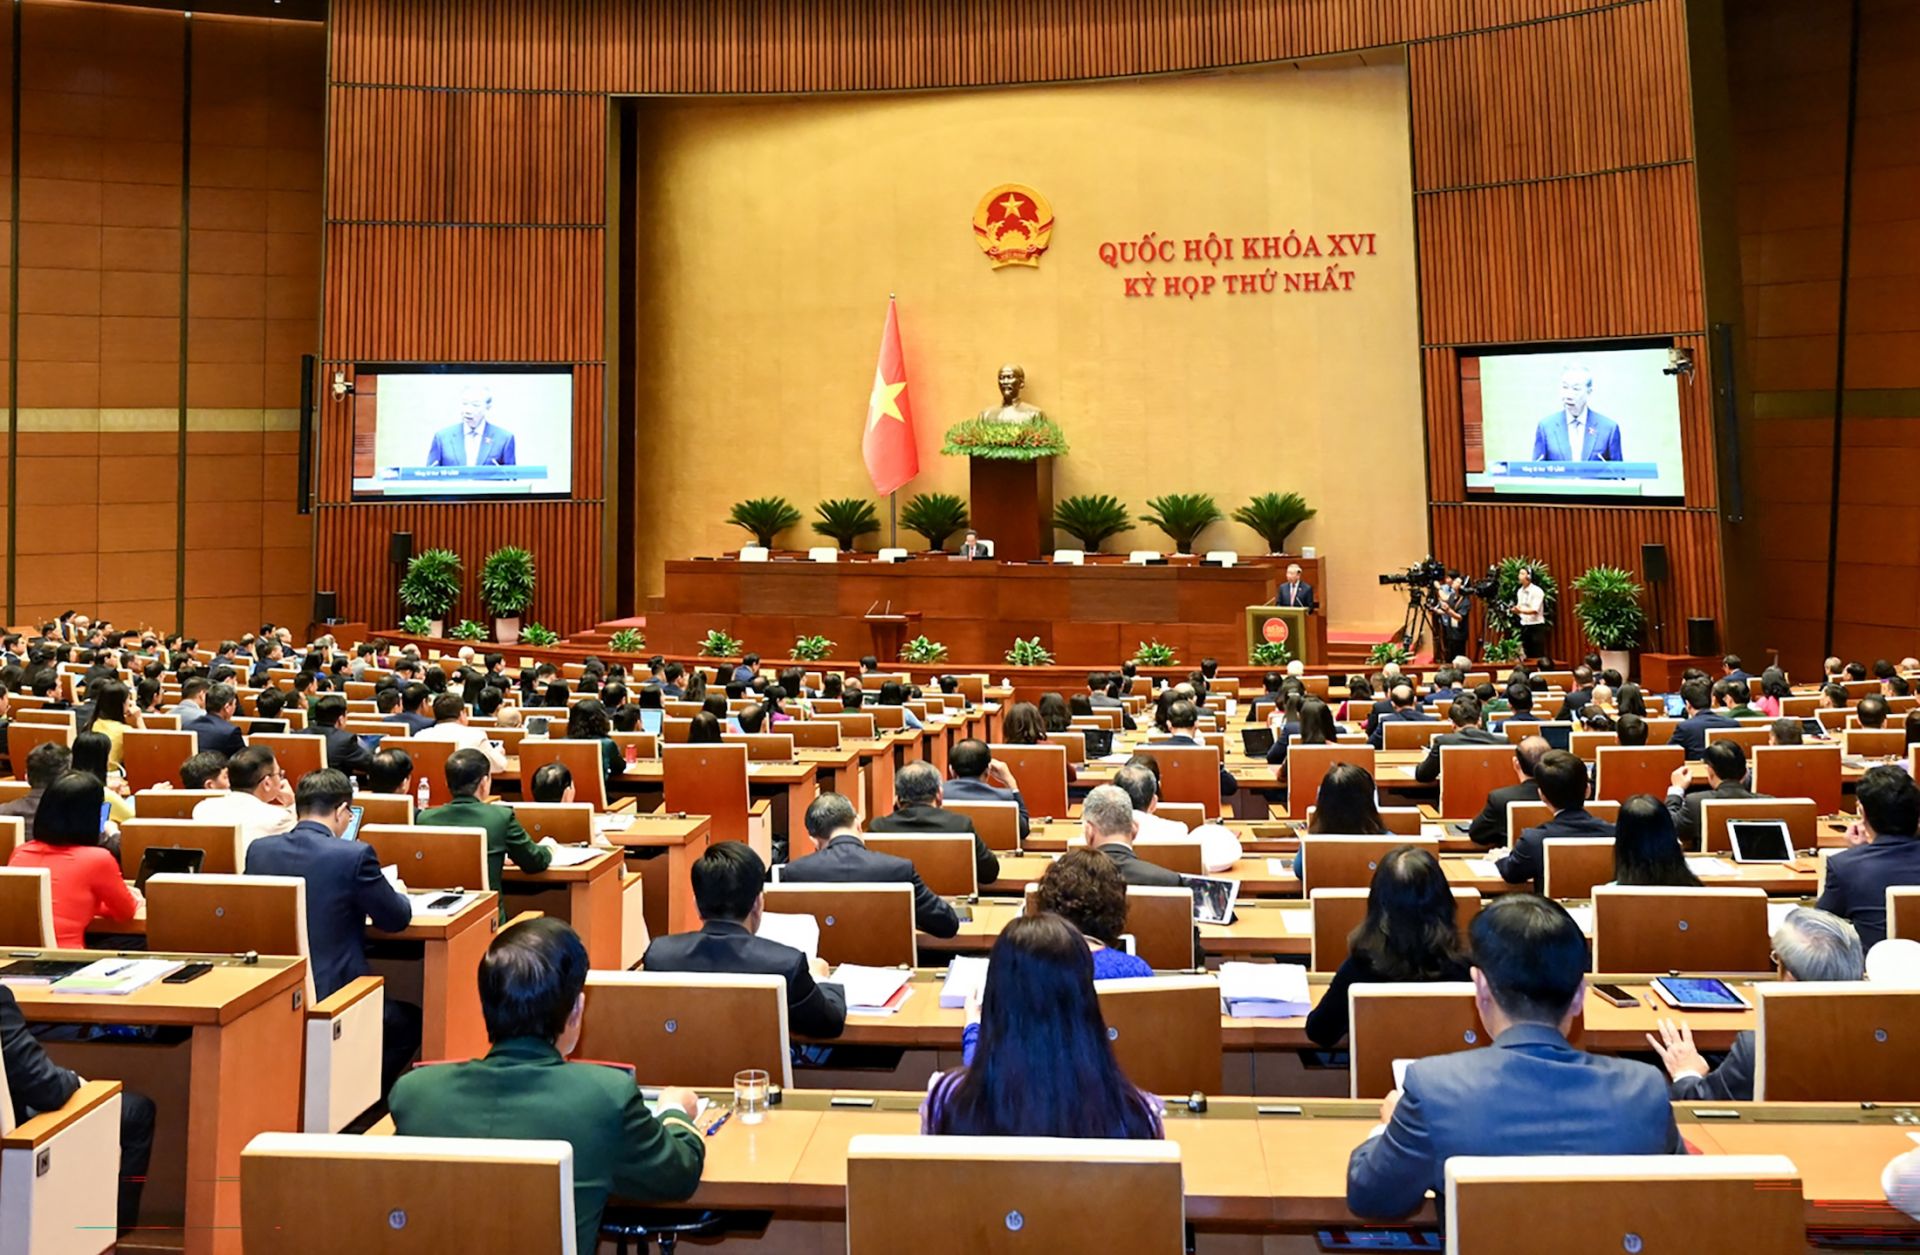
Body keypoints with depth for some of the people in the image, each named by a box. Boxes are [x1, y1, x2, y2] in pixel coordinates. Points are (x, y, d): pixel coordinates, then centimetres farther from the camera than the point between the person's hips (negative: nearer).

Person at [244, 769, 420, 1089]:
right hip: (334, 997, -6)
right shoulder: (354, 855, -17)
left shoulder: (258, 849, -1)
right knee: (409, 1022, 22)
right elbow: (398, 919, -6)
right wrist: (398, 894, 18)